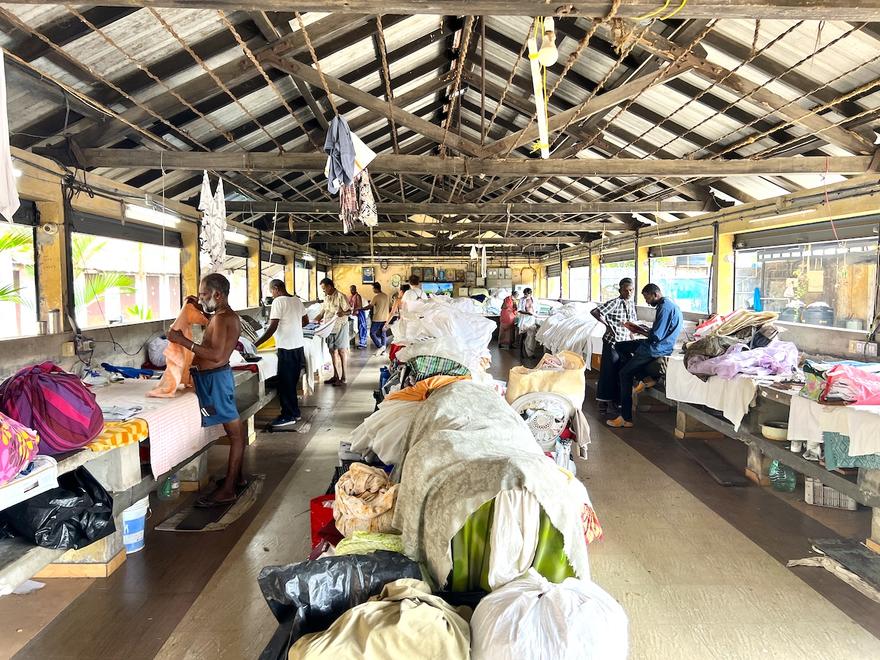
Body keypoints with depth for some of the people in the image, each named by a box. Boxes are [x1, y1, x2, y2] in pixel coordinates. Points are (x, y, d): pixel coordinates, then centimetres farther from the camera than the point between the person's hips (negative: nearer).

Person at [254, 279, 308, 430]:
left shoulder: (278, 301, -12)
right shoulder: (297, 300, 10)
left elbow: (272, 328, -17)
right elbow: (306, 321, 19)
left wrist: (256, 344, -14)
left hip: (286, 348, -8)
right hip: (298, 346, 8)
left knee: (285, 383, 0)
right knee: (292, 382, 16)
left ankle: (288, 416, 5)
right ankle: (295, 412, 22)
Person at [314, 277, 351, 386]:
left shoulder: (340, 296, -10)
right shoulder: (326, 298, 13)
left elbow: (349, 311, -11)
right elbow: (322, 313, 18)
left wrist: (343, 313, -32)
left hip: (340, 327, -7)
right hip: (330, 327, 7)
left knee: (341, 352, -4)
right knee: (333, 352, 10)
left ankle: (342, 378, 0)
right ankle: (335, 376, 18)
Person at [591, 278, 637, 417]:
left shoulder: (632, 304, 8)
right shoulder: (614, 303, -15)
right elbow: (594, 312, -23)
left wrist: (631, 335, 9)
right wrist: (607, 324, -23)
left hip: (625, 343, 7)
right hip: (612, 342, -7)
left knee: (622, 372, 11)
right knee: (609, 371, -2)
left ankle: (615, 400, 23)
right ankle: (604, 402, 6)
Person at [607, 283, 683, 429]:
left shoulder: (665, 308, -19)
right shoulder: (665, 305, 14)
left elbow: (656, 336, -23)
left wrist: (639, 331, -6)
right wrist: (641, 329, 6)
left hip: (657, 349, -11)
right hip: (655, 345, 11)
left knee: (625, 373, -11)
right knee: (620, 346, 16)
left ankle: (626, 418, -10)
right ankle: (644, 376, 7)